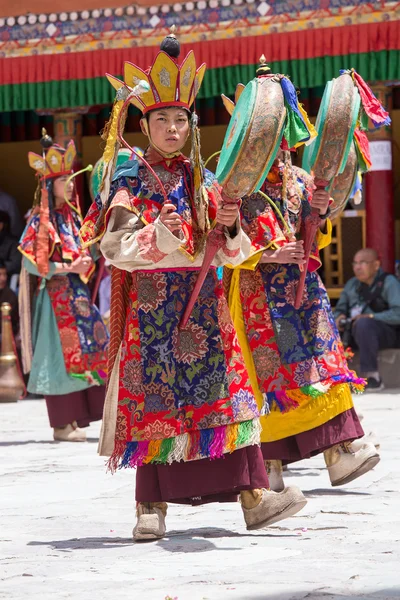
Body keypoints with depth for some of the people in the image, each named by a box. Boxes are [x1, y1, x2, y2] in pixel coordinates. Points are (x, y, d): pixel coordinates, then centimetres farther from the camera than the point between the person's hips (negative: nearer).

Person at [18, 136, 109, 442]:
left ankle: (76, 419, 8)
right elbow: (32, 263, -14)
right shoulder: (41, 221, -9)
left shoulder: (71, 216, 13)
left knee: (87, 353, 3)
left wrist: (85, 263, 2)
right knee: (61, 356, -6)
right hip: (56, 296, -7)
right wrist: (68, 268, -17)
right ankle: (62, 425, -1)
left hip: (77, 293, 7)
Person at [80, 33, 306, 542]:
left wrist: (230, 227, -13)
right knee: (153, 399, -3)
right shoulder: (129, 181, 2)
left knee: (227, 391, -4)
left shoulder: (202, 180, 11)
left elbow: (231, 255, 9)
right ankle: (152, 506, 4)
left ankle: (253, 496, -7)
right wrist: (157, 233, -24)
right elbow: (113, 247, -8)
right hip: (151, 304, -3)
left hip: (203, 304, 3)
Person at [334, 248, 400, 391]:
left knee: (363, 324, -39)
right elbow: (340, 309, 22)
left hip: (385, 333, -6)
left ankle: (371, 376, -37)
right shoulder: (352, 284, 17)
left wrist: (370, 317, -21)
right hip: (354, 333, 6)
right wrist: (339, 318, -2)